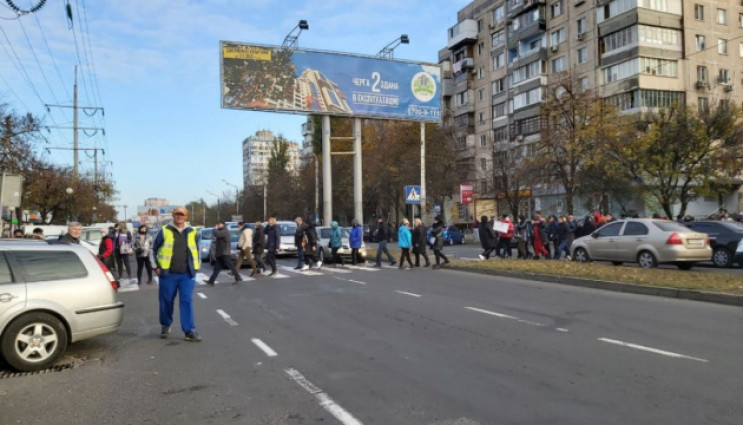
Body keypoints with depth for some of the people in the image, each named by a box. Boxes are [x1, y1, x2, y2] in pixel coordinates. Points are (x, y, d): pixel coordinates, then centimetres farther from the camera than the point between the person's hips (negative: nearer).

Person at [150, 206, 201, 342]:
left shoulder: (192, 233, 9)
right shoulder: (164, 231, 2)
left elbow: (198, 251, 20)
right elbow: (153, 250, 9)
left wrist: (196, 268, 13)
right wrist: (156, 267, 2)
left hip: (187, 275, 1)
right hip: (168, 274, -1)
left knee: (187, 302, -4)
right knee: (166, 301, 8)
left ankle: (190, 331, -3)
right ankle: (165, 326, 29)